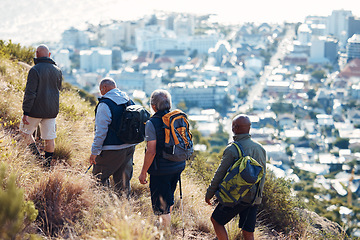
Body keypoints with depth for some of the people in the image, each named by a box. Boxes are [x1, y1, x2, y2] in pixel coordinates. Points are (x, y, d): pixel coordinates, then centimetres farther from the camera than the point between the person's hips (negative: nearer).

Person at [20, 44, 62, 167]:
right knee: (50, 138, 8)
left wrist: (25, 112, -16)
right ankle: (47, 165, 11)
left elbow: (30, 93, -17)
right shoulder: (57, 70, 6)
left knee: (25, 131, 14)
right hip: (52, 110, 5)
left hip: (36, 109, -5)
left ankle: (37, 157, 2)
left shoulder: (35, 70, -14)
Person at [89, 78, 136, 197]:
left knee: (99, 178, 4)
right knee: (124, 180, 16)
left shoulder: (105, 104, -16)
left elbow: (101, 131, -18)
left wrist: (94, 151, -14)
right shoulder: (129, 101, 8)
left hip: (111, 150, -8)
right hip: (129, 147, 8)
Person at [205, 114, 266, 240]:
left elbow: (220, 174, -7)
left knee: (216, 220, 12)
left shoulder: (232, 150, -12)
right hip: (255, 198, 6)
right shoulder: (260, 148, 8)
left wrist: (209, 194, 4)